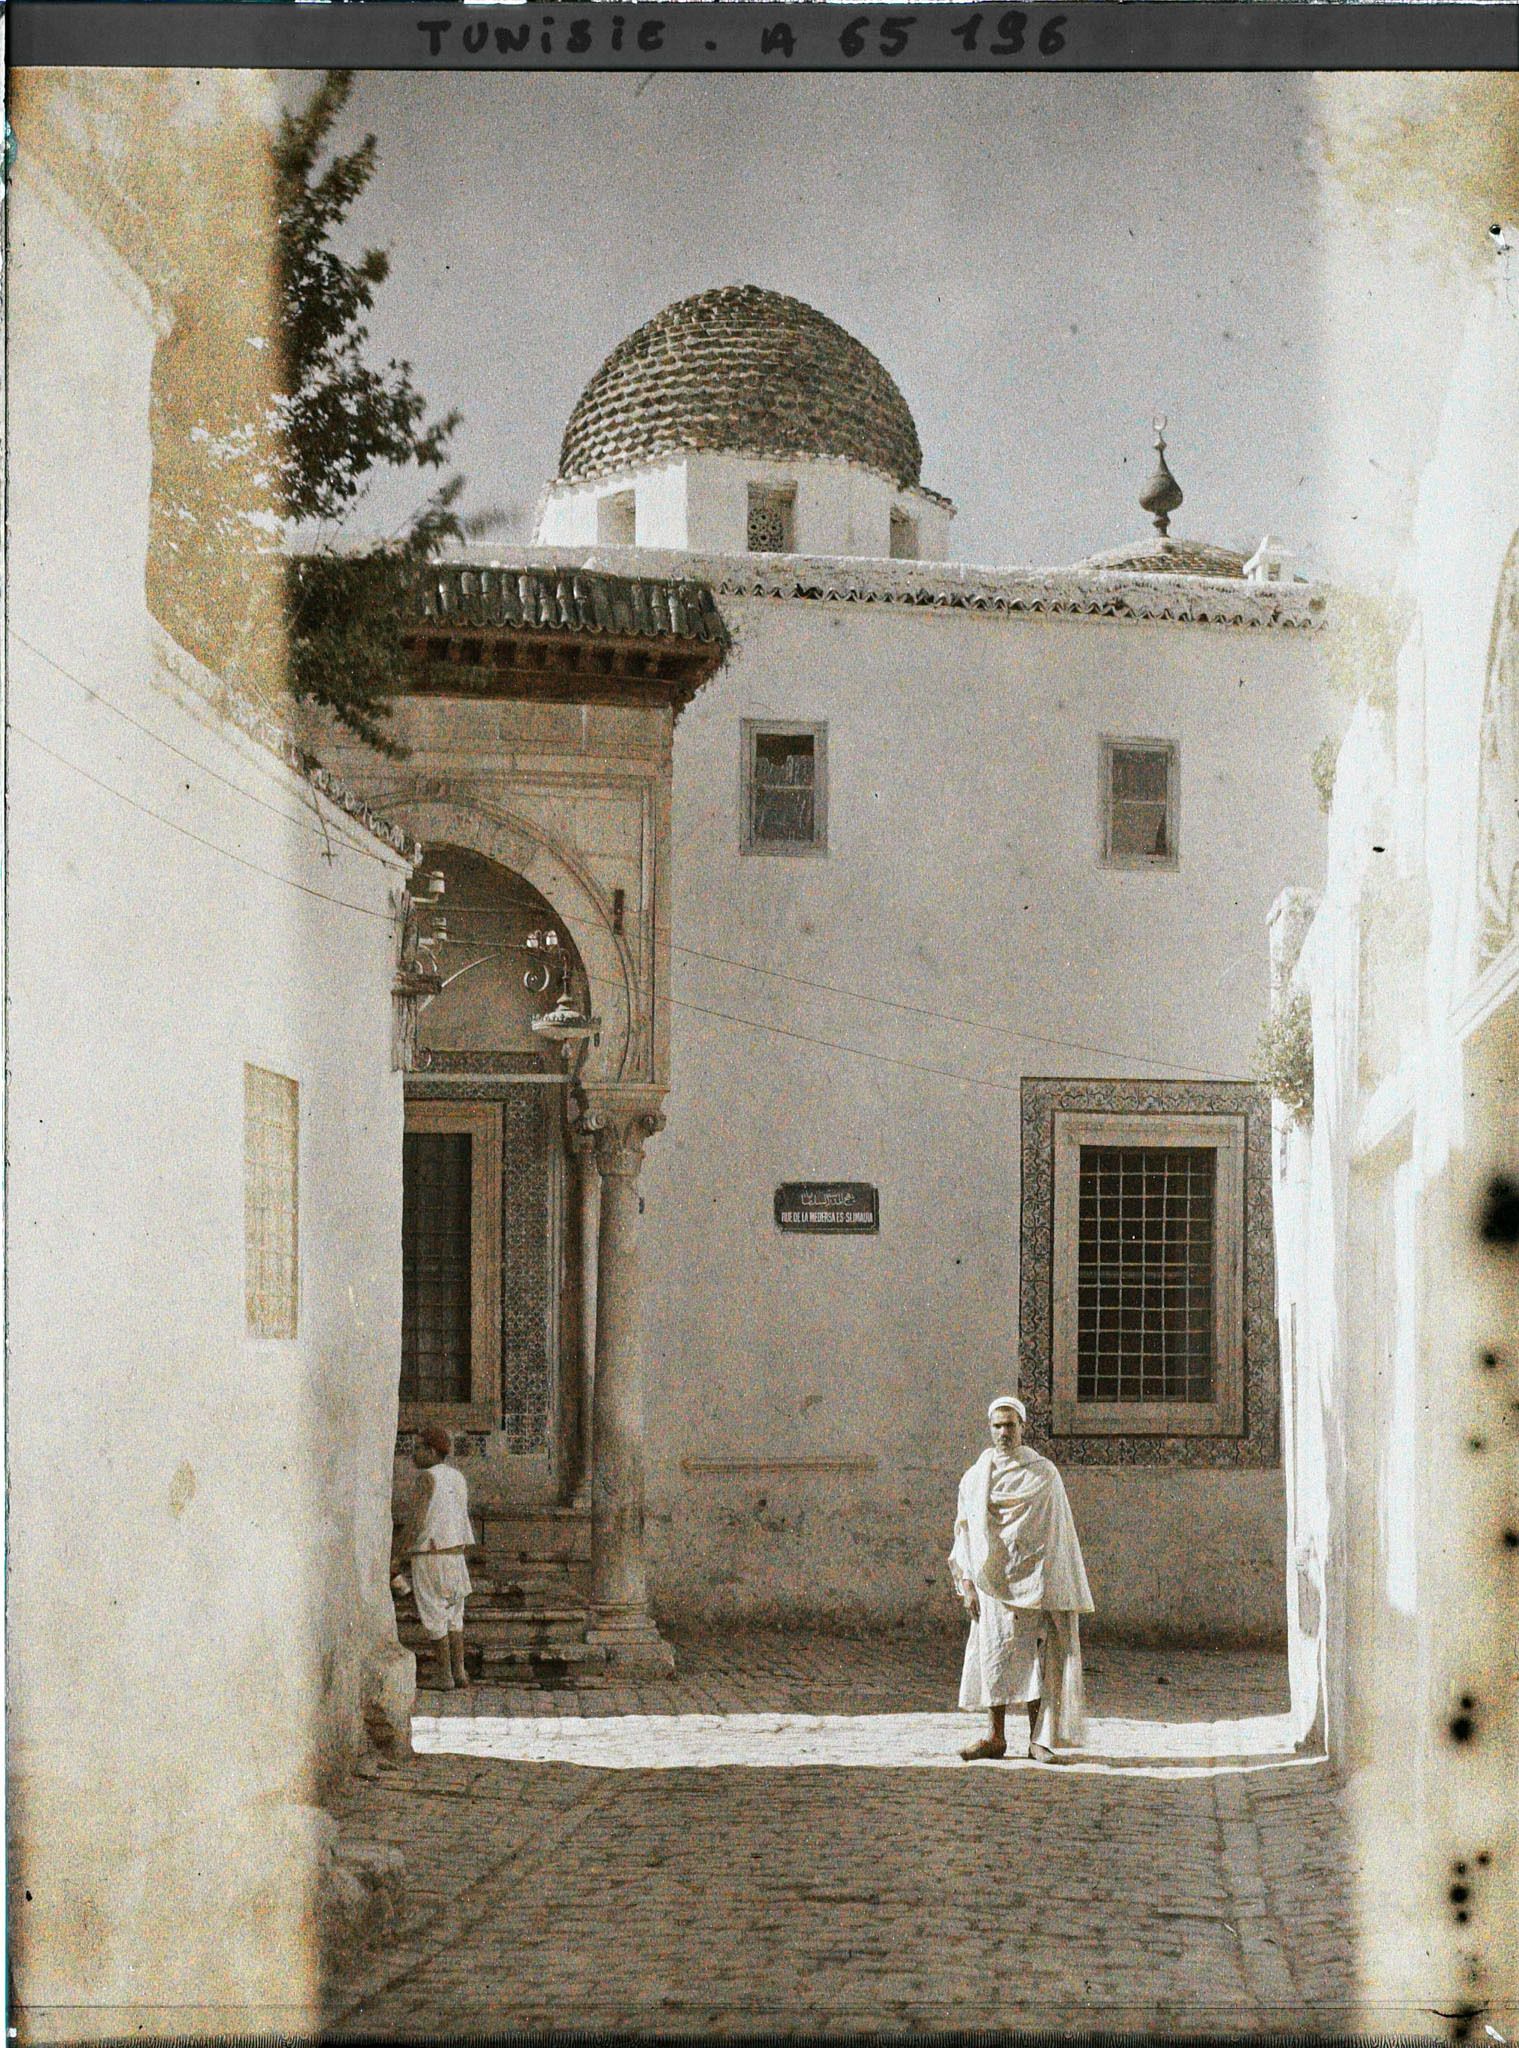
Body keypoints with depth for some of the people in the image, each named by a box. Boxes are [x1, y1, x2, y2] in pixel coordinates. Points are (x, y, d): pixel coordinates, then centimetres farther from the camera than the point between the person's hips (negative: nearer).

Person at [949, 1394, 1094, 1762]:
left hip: (1031, 1581, -2)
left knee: (1034, 1656, -4)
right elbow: (965, 1534, 10)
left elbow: (1057, 1536, 1)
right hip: (990, 1581, 2)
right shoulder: (975, 1477, 9)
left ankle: (1038, 1739, -1)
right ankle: (996, 1737, 6)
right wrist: (967, 1584, 1)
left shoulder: (1044, 1474, 2)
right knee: (994, 1654, 0)